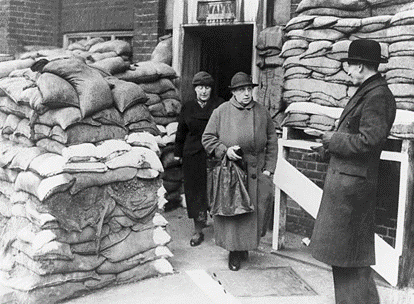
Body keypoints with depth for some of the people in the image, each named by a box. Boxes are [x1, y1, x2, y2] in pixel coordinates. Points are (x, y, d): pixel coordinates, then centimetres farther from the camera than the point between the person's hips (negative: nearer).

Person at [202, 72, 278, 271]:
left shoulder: (262, 112, 8)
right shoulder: (221, 112, 2)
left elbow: (272, 142, 11)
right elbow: (207, 138, 4)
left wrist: (269, 168, 3)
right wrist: (224, 150, -12)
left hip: (256, 174, 2)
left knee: (256, 212, 3)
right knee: (231, 213, 2)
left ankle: (245, 247, 23)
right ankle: (235, 252, 17)